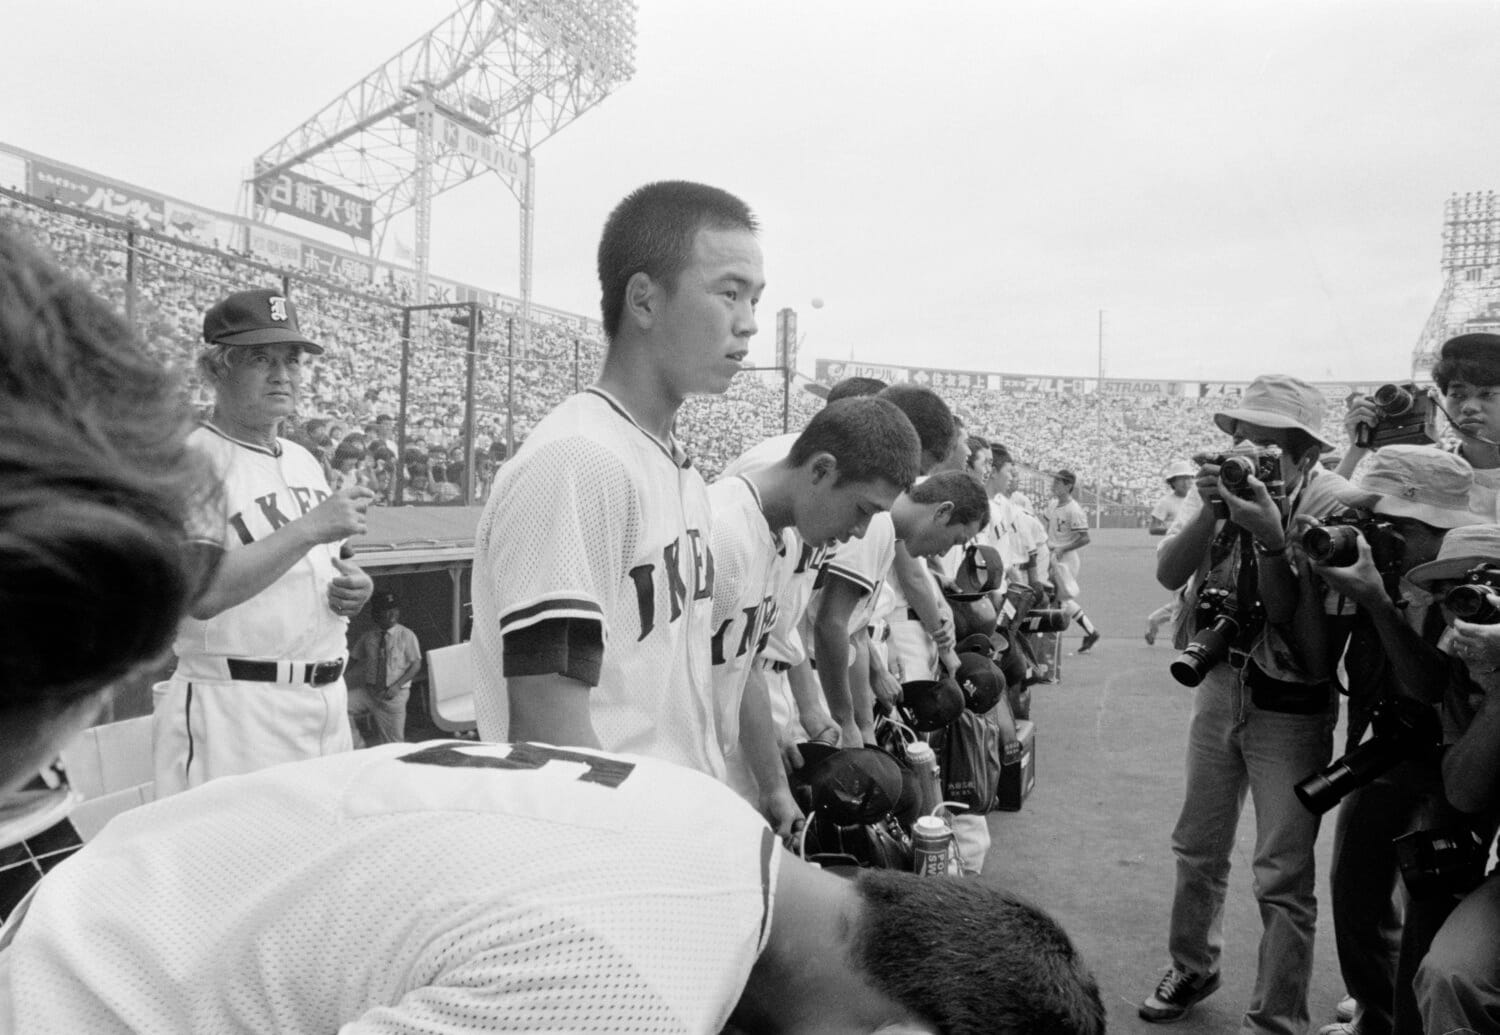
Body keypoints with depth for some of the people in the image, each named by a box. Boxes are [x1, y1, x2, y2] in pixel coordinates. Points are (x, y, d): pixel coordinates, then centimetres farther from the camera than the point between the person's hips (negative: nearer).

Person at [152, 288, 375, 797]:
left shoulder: (304, 459, 14)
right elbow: (200, 594, -22)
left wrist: (355, 587, 2)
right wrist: (309, 528, -25)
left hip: (329, 697, 7)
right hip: (233, 710, -7)